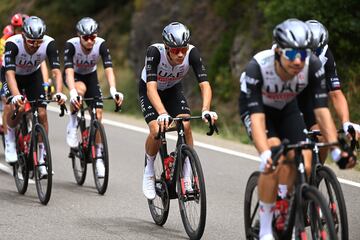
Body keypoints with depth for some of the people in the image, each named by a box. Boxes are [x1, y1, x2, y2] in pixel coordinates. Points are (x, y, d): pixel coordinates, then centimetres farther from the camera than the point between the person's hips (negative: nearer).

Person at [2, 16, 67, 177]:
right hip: (13, 76, -2)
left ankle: (41, 157, 2)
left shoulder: (49, 44, -30)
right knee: (15, 106, -29)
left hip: (33, 75, 2)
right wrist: (16, 95, -59)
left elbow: (56, 71, -34)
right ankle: (10, 137, 0)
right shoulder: (13, 44, -36)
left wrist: (59, 93, -51)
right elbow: (10, 73, -43)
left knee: (42, 114, -11)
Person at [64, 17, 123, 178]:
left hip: (90, 75, 2)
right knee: (81, 88, -38)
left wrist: (113, 91, -51)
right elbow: (69, 70, -41)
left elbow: (108, 69, -35)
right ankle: (72, 126, -17)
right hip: (74, 76, -2)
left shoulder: (101, 44, -28)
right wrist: (73, 92, -57)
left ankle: (98, 156, -2)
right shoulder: (71, 45, -32)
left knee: (98, 113, -10)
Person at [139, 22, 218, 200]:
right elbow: (152, 87, -45)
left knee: (185, 125, -23)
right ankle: (149, 172, 2)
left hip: (173, 90, 2)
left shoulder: (192, 53, -30)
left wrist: (206, 110, -52)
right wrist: (162, 113, -60)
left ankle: (187, 177, -10)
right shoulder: (154, 52, -37)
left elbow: (205, 84, -34)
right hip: (149, 90, -2)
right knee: (156, 130, -25)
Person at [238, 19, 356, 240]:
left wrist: (337, 150, -42)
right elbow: (257, 117, -44)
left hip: (287, 108, 4)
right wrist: (265, 155, -59)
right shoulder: (258, 67, -39)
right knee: (275, 159, -27)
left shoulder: (313, 65, -31)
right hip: (256, 107, -4)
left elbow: (322, 110, -31)